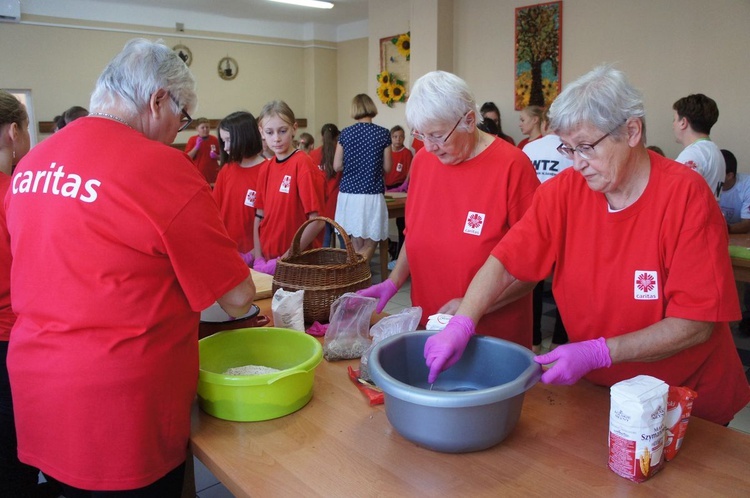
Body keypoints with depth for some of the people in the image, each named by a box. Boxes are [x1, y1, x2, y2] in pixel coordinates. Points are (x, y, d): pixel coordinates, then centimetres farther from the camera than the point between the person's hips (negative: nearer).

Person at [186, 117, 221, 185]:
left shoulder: (214, 139, 2)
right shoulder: (192, 140, -2)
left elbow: (221, 156, 11)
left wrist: (216, 156, -12)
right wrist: (197, 146, -18)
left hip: (212, 174, 2)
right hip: (198, 174, -2)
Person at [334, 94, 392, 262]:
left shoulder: (345, 133, 3)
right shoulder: (383, 133, -3)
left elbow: (337, 166, 5)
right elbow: (387, 168, 1)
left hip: (348, 193, 3)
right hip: (372, 194, -3)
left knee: (356, 245, 13)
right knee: (370, 244, 6)